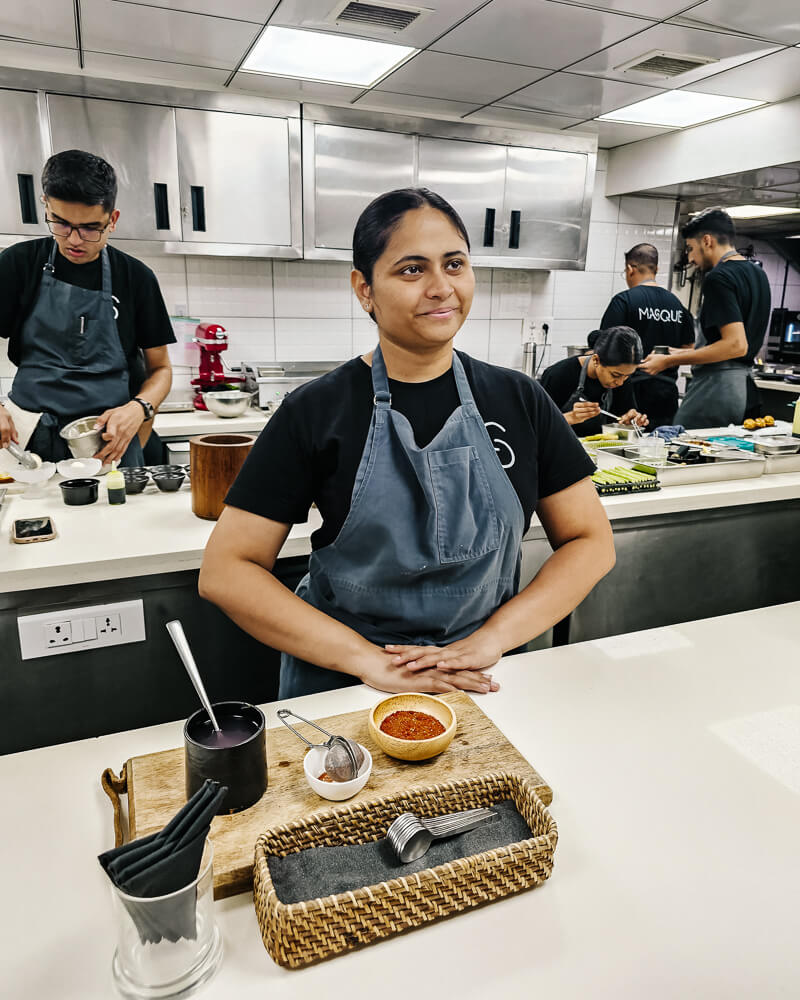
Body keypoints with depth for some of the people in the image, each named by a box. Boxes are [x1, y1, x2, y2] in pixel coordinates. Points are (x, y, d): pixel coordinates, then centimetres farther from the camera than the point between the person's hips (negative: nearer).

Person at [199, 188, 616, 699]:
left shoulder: (520, 400, 0)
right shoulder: (316, 411, -7)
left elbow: (591, 541, 1)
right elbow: (225, 571, -10)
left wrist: (490, 639, -12)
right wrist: (369, 660, -16)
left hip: (482, 683, 2)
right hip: (341, 685, -1)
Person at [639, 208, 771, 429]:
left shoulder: (718, 277, -12)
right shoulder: (757, 274, 17)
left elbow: (736, 345, -21)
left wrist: (670, 361, -16)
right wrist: (686, 353, 27)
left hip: (714, 389, -10)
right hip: (744, 389, 10)